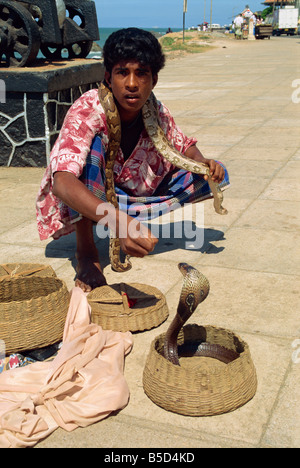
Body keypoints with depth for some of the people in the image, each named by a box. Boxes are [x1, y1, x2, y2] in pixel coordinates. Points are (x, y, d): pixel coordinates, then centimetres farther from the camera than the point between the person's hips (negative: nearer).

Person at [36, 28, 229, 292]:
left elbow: (184, 146, 7)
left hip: (132, 193, 5)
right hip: (86, 197, -5)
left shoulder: (158, 114, -14)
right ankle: (86, 249, -22)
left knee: (217, 176, -4)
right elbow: (62, 182, -43)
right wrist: (118, 222, -59)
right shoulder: (87, 111, -29)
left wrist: (201, 161, -19)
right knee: (94, 143, -36)